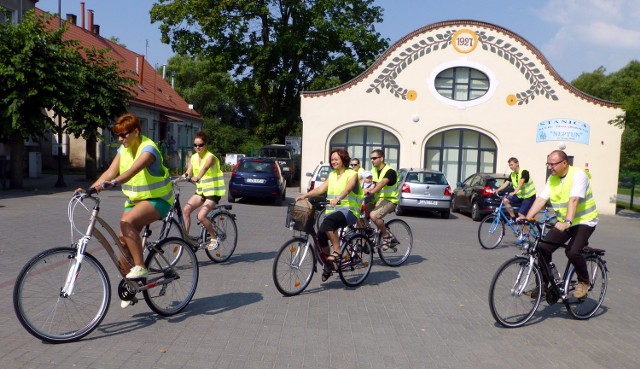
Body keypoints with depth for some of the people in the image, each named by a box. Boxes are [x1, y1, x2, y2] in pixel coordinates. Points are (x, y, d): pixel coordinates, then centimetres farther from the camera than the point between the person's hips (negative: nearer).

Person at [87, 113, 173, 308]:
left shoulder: (148, 149, -19)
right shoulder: (124, 149, 5)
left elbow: (132, 171, -36)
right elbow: (110, 172, -5)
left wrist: (110, 183, -50)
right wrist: (90, 188, -19)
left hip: (157, 199, -7)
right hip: (134, 200, 7)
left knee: (127, 222, -32)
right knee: (122, 240, -3)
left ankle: (140, 267, -20)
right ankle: (130, 283, 15)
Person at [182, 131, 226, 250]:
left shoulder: (210, 157, -13)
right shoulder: (194, 157, 7)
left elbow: (205, 167, -35)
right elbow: (188, 173, -2)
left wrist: (197, 177, -54)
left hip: (213, 191, -6)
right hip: (201, 190, 6)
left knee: (201, 216, -19)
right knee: (186, 209, -13)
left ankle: (214, 237, 2)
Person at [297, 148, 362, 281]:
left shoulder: (352, 174, -1)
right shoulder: (332, 175, 18)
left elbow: (348, 188, -21)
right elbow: (321, 189, 6)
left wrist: (338, 198, -40)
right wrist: (305, 195, -9)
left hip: (348, 211, -6)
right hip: (332, 211, 6)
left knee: (327, 222, -34)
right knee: (321, 235, -13)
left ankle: (337, 251, -20)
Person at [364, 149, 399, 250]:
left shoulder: (390, 171, -13)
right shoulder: (373, 171, 12)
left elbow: (382, 183, -31)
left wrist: (371, 192, -48)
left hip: (389, 200, -7)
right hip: (377, 199, 8)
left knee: (373, 215, -31)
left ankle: (386, 236, -9)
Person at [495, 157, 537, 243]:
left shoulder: (524, 172, -20)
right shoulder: (512, 174, 2)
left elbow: (521, 183, -35)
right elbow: (506, 183, -7)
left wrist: (514, 192, -50)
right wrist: (497, 190, -23)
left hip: (529, 196, -7)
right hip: (520, 195, 7)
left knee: (521, 214, -15)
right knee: (505, 200, -13)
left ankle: (523, 235, -2)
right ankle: (513, 218, 2)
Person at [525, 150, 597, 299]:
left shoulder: (578, 175, -17)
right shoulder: (552, 179, 3)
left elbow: (574, 200, -30)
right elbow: (541, 199, -6)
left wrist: (567, 222, -43)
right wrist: (527, 218, -19)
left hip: (584, 221, -6)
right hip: (563, 223, 7)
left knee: (572, 251, -26)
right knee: (543, 248, -8)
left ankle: (584, 282, 2)